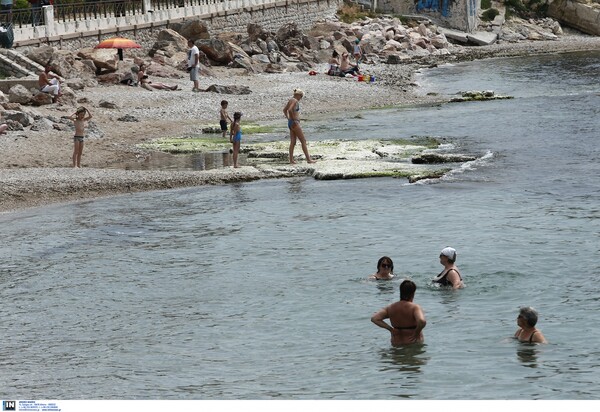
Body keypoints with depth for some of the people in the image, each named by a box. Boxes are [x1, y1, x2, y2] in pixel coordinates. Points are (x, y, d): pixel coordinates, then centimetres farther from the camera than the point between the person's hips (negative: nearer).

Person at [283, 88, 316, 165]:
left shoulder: (290, 100, 14)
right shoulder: (295, 101, -14)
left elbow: (284, 110, 28)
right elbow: (290, 110, -30)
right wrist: (293, 119, -21)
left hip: (290, 123, 10)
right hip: (295, 123, -10)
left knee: (293, 142, 7)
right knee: (303, 141, -5)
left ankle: (291, 160, 4)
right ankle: (308, 159, -6)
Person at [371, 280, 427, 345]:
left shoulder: (391, 308, 5)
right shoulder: (415, 308, -10)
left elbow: (374, 318, 3)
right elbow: (422, 321, -30)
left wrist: (390, 329, 5)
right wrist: (416, 333, -11)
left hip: (396, 344, 5)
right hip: (413, 343, -5)